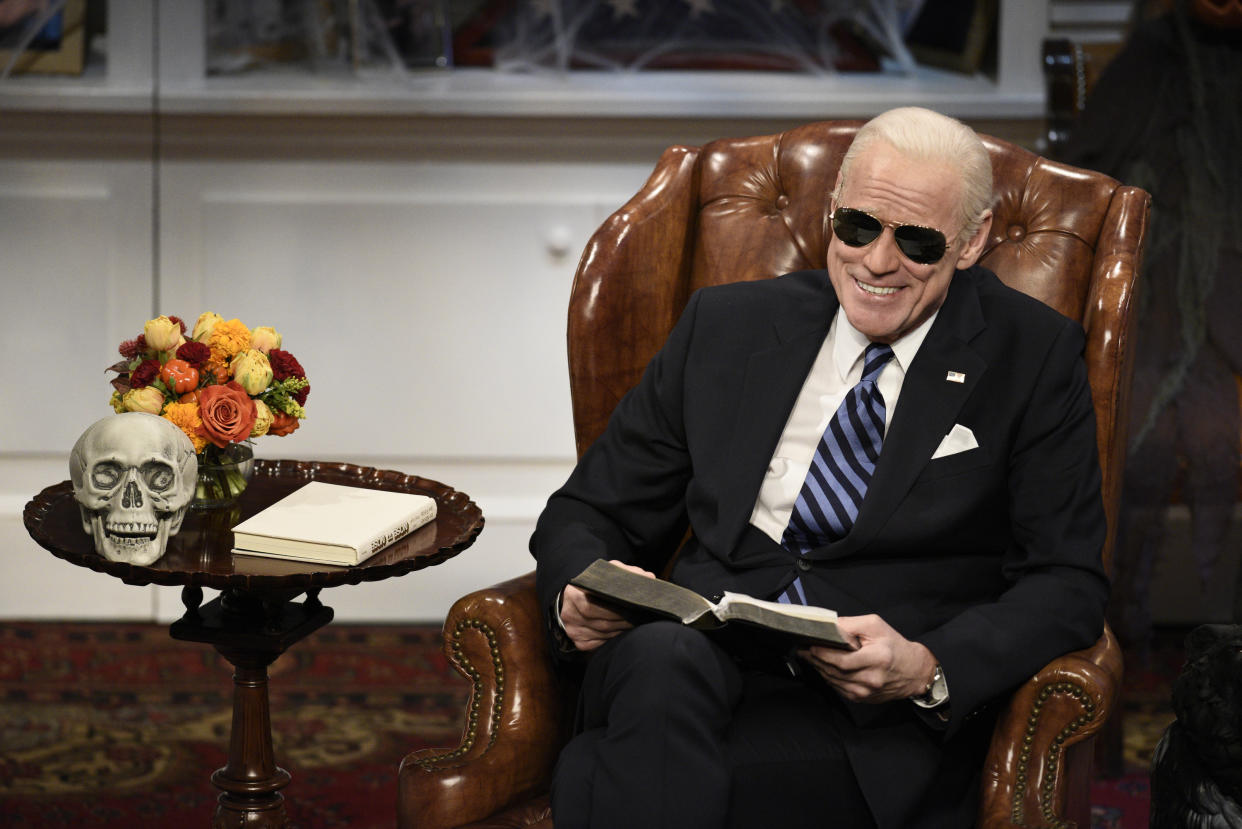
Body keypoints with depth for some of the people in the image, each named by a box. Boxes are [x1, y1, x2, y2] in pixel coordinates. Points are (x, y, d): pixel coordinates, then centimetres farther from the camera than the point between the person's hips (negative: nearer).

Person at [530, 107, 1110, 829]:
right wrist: (580, 597, -8)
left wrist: (927, 668, -17)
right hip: (690, 673, 4)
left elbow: (1068, 583, 2)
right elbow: (588, 514, 17)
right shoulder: (726, 327, 15)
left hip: (880, 729, -4)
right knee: (660, 654, -35)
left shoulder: (1032, 358, 7)